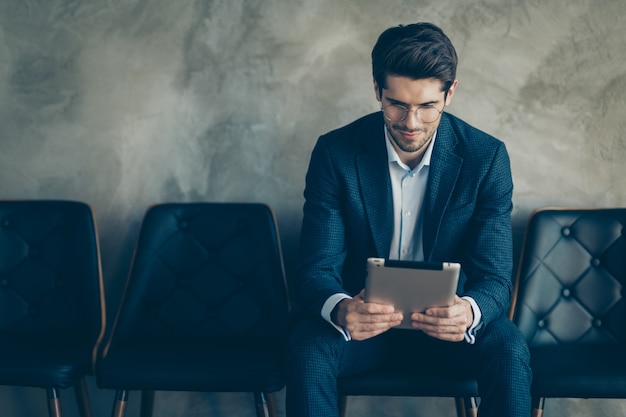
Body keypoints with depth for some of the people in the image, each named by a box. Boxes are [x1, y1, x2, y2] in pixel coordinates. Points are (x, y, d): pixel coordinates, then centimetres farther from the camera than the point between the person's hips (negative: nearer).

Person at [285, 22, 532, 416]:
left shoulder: (487, 157, -11)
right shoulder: (335, 152, -11)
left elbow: (495, 278, -12)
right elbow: (317, 269, -14)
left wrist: (469, 312, -38)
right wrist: (340, 309, -39)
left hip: (448, 320, 1)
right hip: (362, 315, 0)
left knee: (509, 352, -30)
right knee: (307, 351, -31)